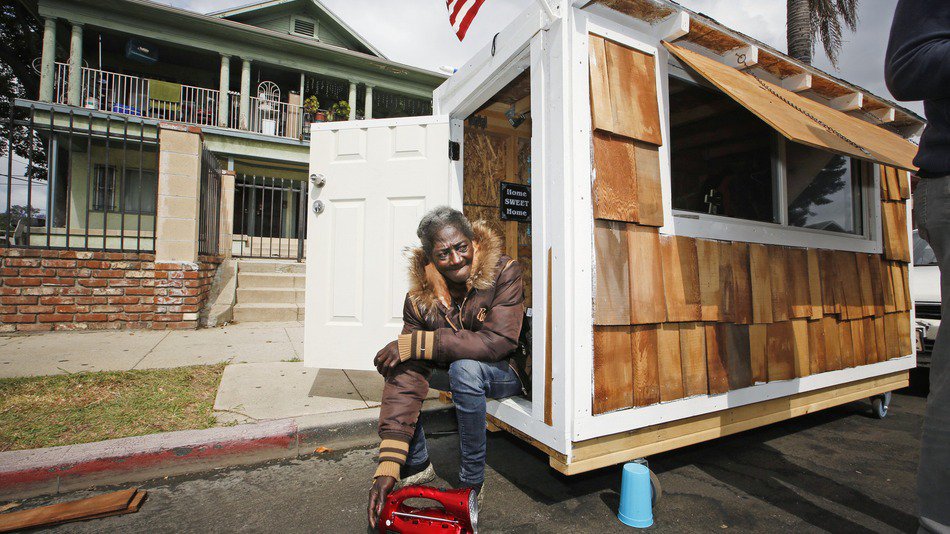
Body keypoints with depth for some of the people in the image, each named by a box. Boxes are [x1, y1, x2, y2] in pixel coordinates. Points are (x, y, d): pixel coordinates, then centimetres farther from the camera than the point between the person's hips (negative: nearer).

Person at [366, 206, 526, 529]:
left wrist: (414, 343, -33)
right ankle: (417, 465, 3)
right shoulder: (419, 297, -18)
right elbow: (406, 382, -23)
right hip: (452, 371, 4)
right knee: (396, 365, -14)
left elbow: (498, 341, -35)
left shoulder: (504, 273, -25)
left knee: (464, 368, -35)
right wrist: (388, 466, -30)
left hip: (504, 372, -4)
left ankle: (472, 481, -14)